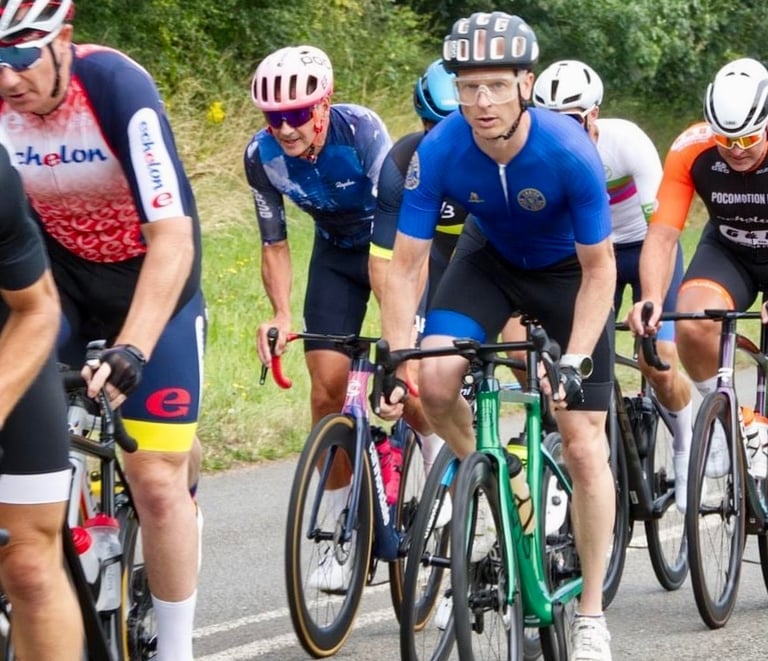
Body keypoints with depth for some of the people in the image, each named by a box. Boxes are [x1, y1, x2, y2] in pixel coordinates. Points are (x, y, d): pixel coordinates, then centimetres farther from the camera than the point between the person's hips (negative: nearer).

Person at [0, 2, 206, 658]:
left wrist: (131, 350, -45)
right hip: (60, 281, 3)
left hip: (151, 282, -3)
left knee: (155, 481, -7)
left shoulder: (117, 86, -30)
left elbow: (172, 237, -34)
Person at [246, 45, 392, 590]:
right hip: (336, 252, 4)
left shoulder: (361, 130, -33)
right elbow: (275, 244, -8)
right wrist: (281, 314, -23)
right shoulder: (263, 155, -20)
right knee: (328, 386, -6)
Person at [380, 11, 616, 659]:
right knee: (435, 379, -26)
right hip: (489, 258, 2)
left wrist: (574, 362, -33)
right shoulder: (439, 152, -28)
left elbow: (599, 269, -24)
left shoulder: (569, 152, -34)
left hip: (568, 270, -2)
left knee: (585, 448, -6)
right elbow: (405, 266, -20)